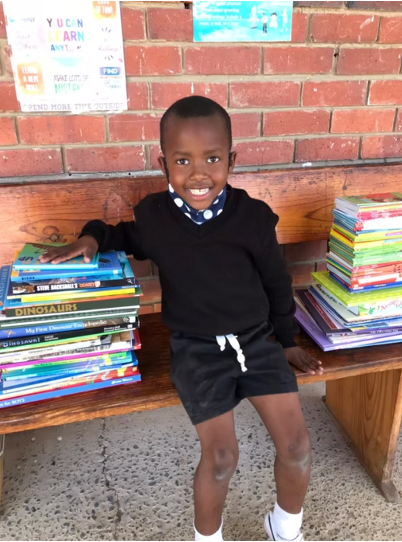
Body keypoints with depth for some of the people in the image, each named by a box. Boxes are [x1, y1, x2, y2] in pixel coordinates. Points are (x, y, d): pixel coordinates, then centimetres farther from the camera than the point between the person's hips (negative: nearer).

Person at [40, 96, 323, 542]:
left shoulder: (253, 216, -12)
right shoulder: (153, 215, -10)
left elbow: (277, 283, 2)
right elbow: (130, 241, 16)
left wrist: (287, 340, 11)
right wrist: (93, 237, -4)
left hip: (257, 340, 2)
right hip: (197, 349, -1)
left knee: (297, 447, 1)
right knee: (220, 456, -9)